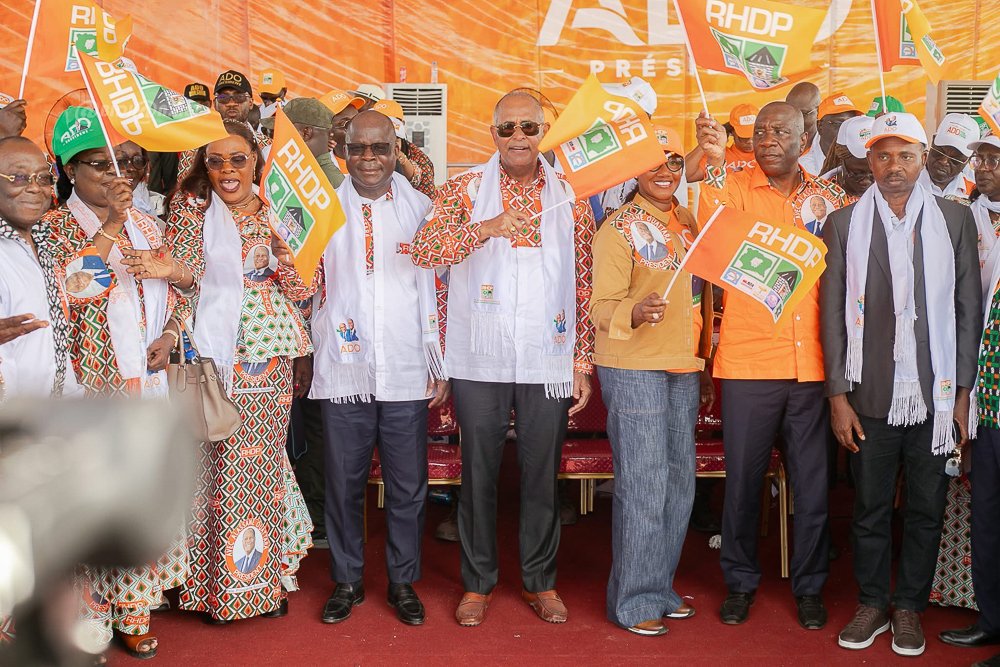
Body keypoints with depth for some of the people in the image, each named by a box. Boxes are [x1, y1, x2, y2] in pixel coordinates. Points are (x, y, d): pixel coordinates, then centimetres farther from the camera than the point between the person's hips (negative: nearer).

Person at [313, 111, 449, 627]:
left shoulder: (421, 210, 6)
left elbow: (436, 290, 7)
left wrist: (440, 365, 4)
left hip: (407, 374, 0)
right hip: (343, 372, 0)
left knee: (408, 485, 6)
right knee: (344, 483, 7)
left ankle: (403, 581, 22)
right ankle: (346, 580, 24)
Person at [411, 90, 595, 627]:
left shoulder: (570, 196, 7)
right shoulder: (464, 189, 2)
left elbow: (584, 285, 7)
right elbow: (424, 250, -13)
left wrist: (583, 362, 3)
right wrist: (486, 228, -28)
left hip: (548, 361, 1)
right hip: (479, 361, -1)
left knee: (542, 474, 9)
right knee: (479, 473, 8)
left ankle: (540, 581, 25)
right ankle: (478, 582, 23)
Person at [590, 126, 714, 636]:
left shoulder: (689, 222, 12)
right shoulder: (620, 228, -8)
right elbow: (601, 307, -11)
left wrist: (705, 366, 18)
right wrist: (636, 313, -33)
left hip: (683, 368, 7)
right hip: (634, 369, -7)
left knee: (679, 482, 12)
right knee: (643, 484, -4)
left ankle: (661, 586, 26)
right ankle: (633, 600, 9)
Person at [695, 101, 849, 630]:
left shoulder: (829, 198, 9)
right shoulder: (736, 187, 0)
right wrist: (715, 164, -38)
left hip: (813, 362, 2)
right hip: (749, 359, -2)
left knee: (813, 479, 8)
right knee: (743, 477, 6)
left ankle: (809, 585, 24)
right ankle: (741, 581, 23)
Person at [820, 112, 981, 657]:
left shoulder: (955, 220, 5)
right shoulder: (843, 224, 4)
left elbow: (968, 311, 5)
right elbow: (832, 314, 2)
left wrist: (962, 393, 0)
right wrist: (838, 396, -3)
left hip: (935, 396, 1)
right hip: (870, 398, 0)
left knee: (926, 510, 9)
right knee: (870, 509, 8)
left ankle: (910, 607, 25)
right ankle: (872, 603, 24)